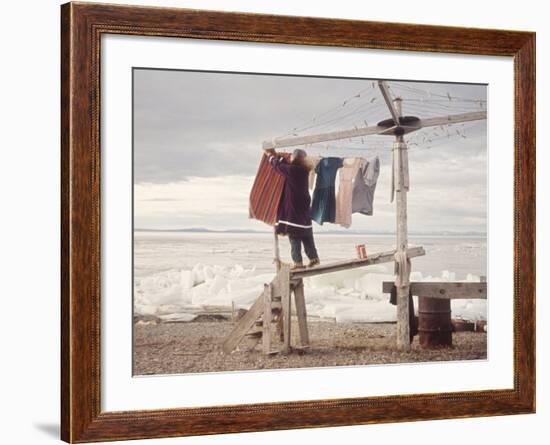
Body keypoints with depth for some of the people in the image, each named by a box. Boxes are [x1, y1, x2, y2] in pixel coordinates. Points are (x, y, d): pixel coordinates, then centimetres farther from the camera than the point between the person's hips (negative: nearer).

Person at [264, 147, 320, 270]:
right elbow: (286, 165, 21)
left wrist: (270, 155, 18)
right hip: (304, 209, 7)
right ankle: (314, 258, 15)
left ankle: (298, 262, -5)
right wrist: (276, 155, 27)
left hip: (293, 209, -7)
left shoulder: (292, 170, -16)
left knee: (294, 237, -3)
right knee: (307, 236, 14)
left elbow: (278, 165, 0)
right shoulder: (304, 170, 5)